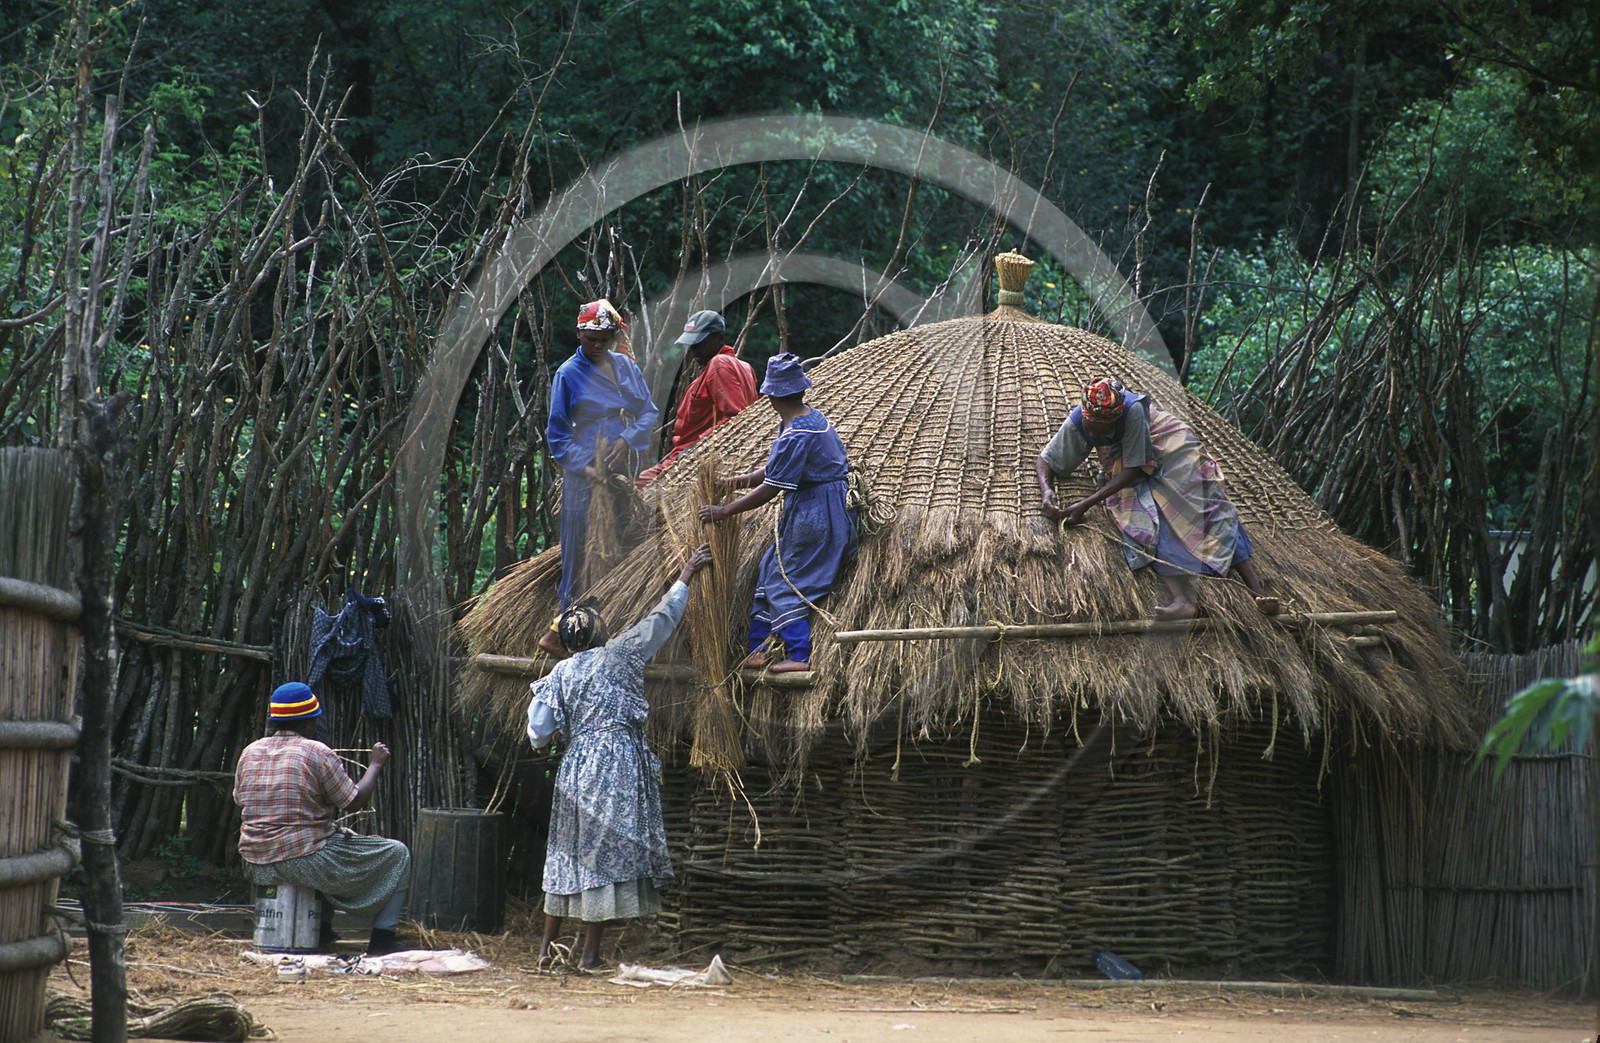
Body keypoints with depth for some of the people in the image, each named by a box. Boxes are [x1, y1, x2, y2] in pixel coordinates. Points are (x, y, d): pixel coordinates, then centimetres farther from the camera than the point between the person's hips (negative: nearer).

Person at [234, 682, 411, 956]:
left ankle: (320, 932, 34)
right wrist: (376, 765, 8)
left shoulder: (250, 753, 6)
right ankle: (381, 943, 1)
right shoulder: (317, 753, -12)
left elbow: (240, 800, 18)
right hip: (306, 864, -7)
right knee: (397, 855, 8)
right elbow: (355, 801, -8)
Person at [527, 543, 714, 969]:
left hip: (576, 769, 3)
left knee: (568, 851, 12)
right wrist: (685, 576, 18)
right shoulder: (619, 654, -1)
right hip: (619, 766, -3)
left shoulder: (559, 674, 5)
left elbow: (539, 734, 1)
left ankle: (547, 944, 15)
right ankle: (590, 952, -1)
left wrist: (538, 694, 20)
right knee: (606, 854, -2)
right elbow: (662, 618, 8)